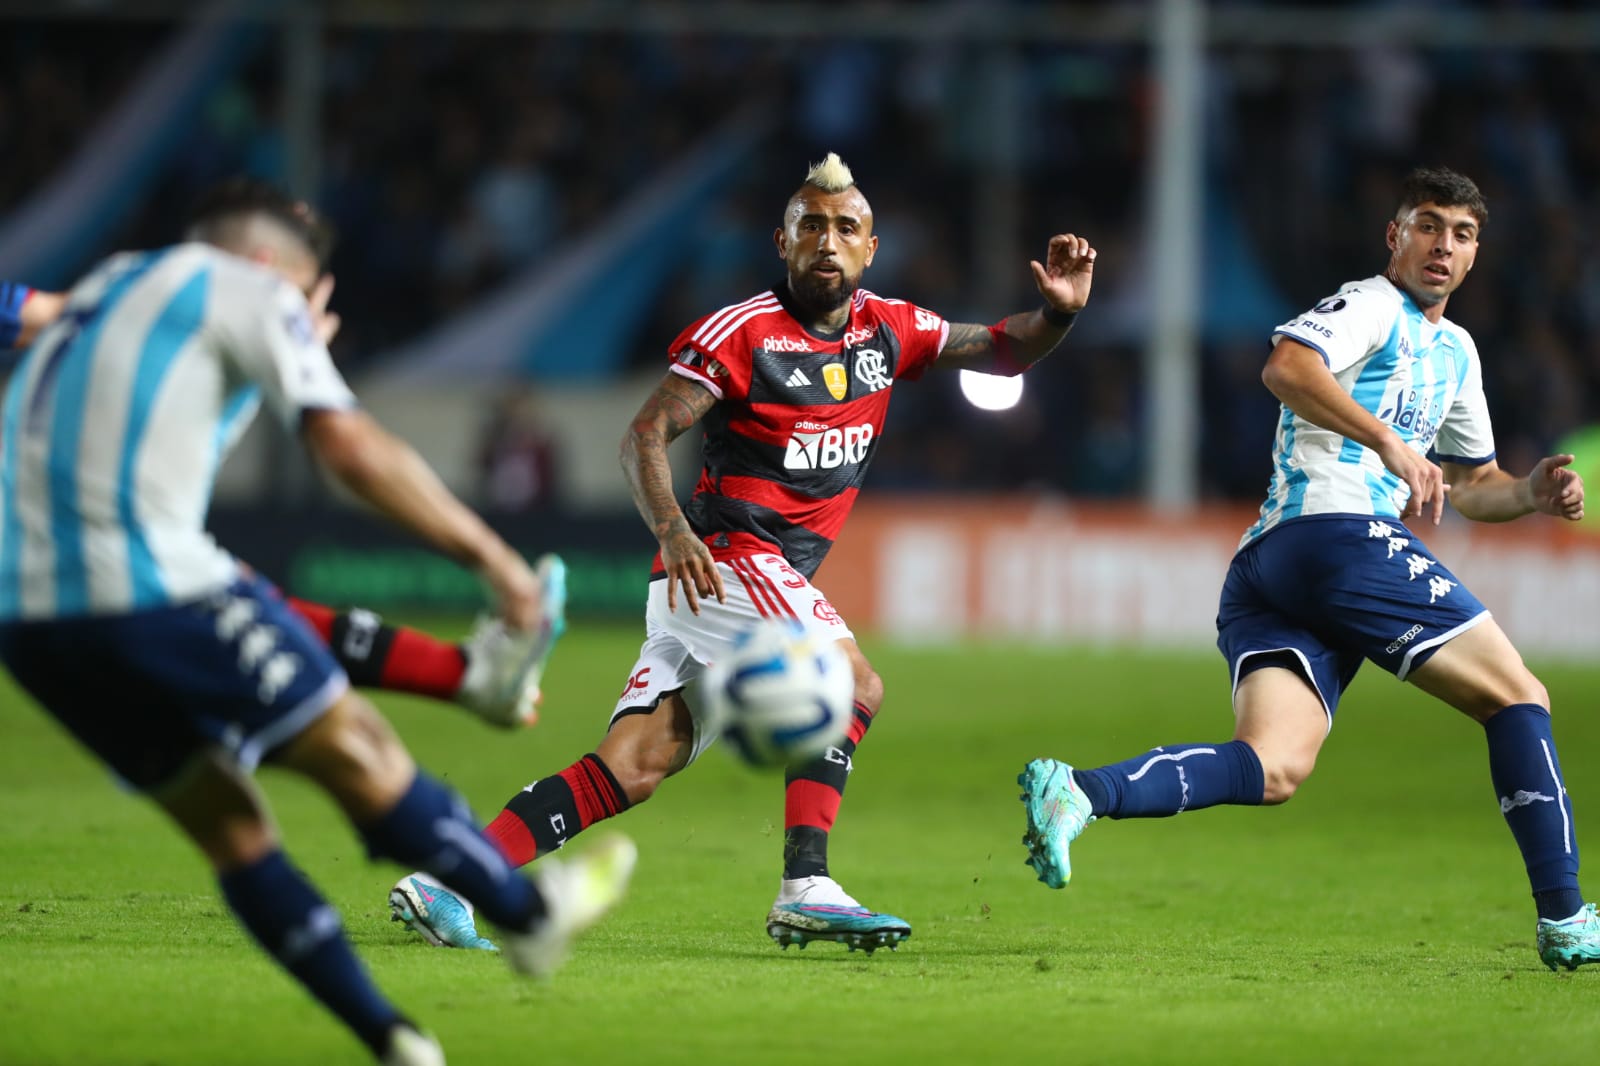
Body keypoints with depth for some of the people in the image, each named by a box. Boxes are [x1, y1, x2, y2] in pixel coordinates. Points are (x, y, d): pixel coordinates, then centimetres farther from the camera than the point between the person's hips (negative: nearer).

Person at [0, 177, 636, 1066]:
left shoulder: (103, 290, 27)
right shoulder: (250, 290, 4)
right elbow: (353, 449, -6)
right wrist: (487, 553, -2)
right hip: (152, 587, -8)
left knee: (226, 824, 12)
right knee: (355, 749, 7)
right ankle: (528, 912, 19)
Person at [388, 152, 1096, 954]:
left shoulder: (887, 332, 13)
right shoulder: (741, 332, -7)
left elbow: (996, 353, 19)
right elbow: (645, 435, -11)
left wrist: (1057, 313, -2)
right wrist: (671, 528, -28)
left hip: (775, 579, 7)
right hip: (725, 557, -7)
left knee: (633, 770, -1)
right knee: (853, 685, -20)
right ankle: (804, 890, -22)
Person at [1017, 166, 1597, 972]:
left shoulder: (1455, 351, 33)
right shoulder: (1373, 306, 3)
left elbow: (1470, 485, 41)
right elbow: (1287, 366, -17)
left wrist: (1531, 494, 20)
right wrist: (1389, 442, -22)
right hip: (1341, 534, -9)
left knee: (1272, 768, -15)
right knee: (1518, 698, 0)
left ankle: (1078, 792, -33)